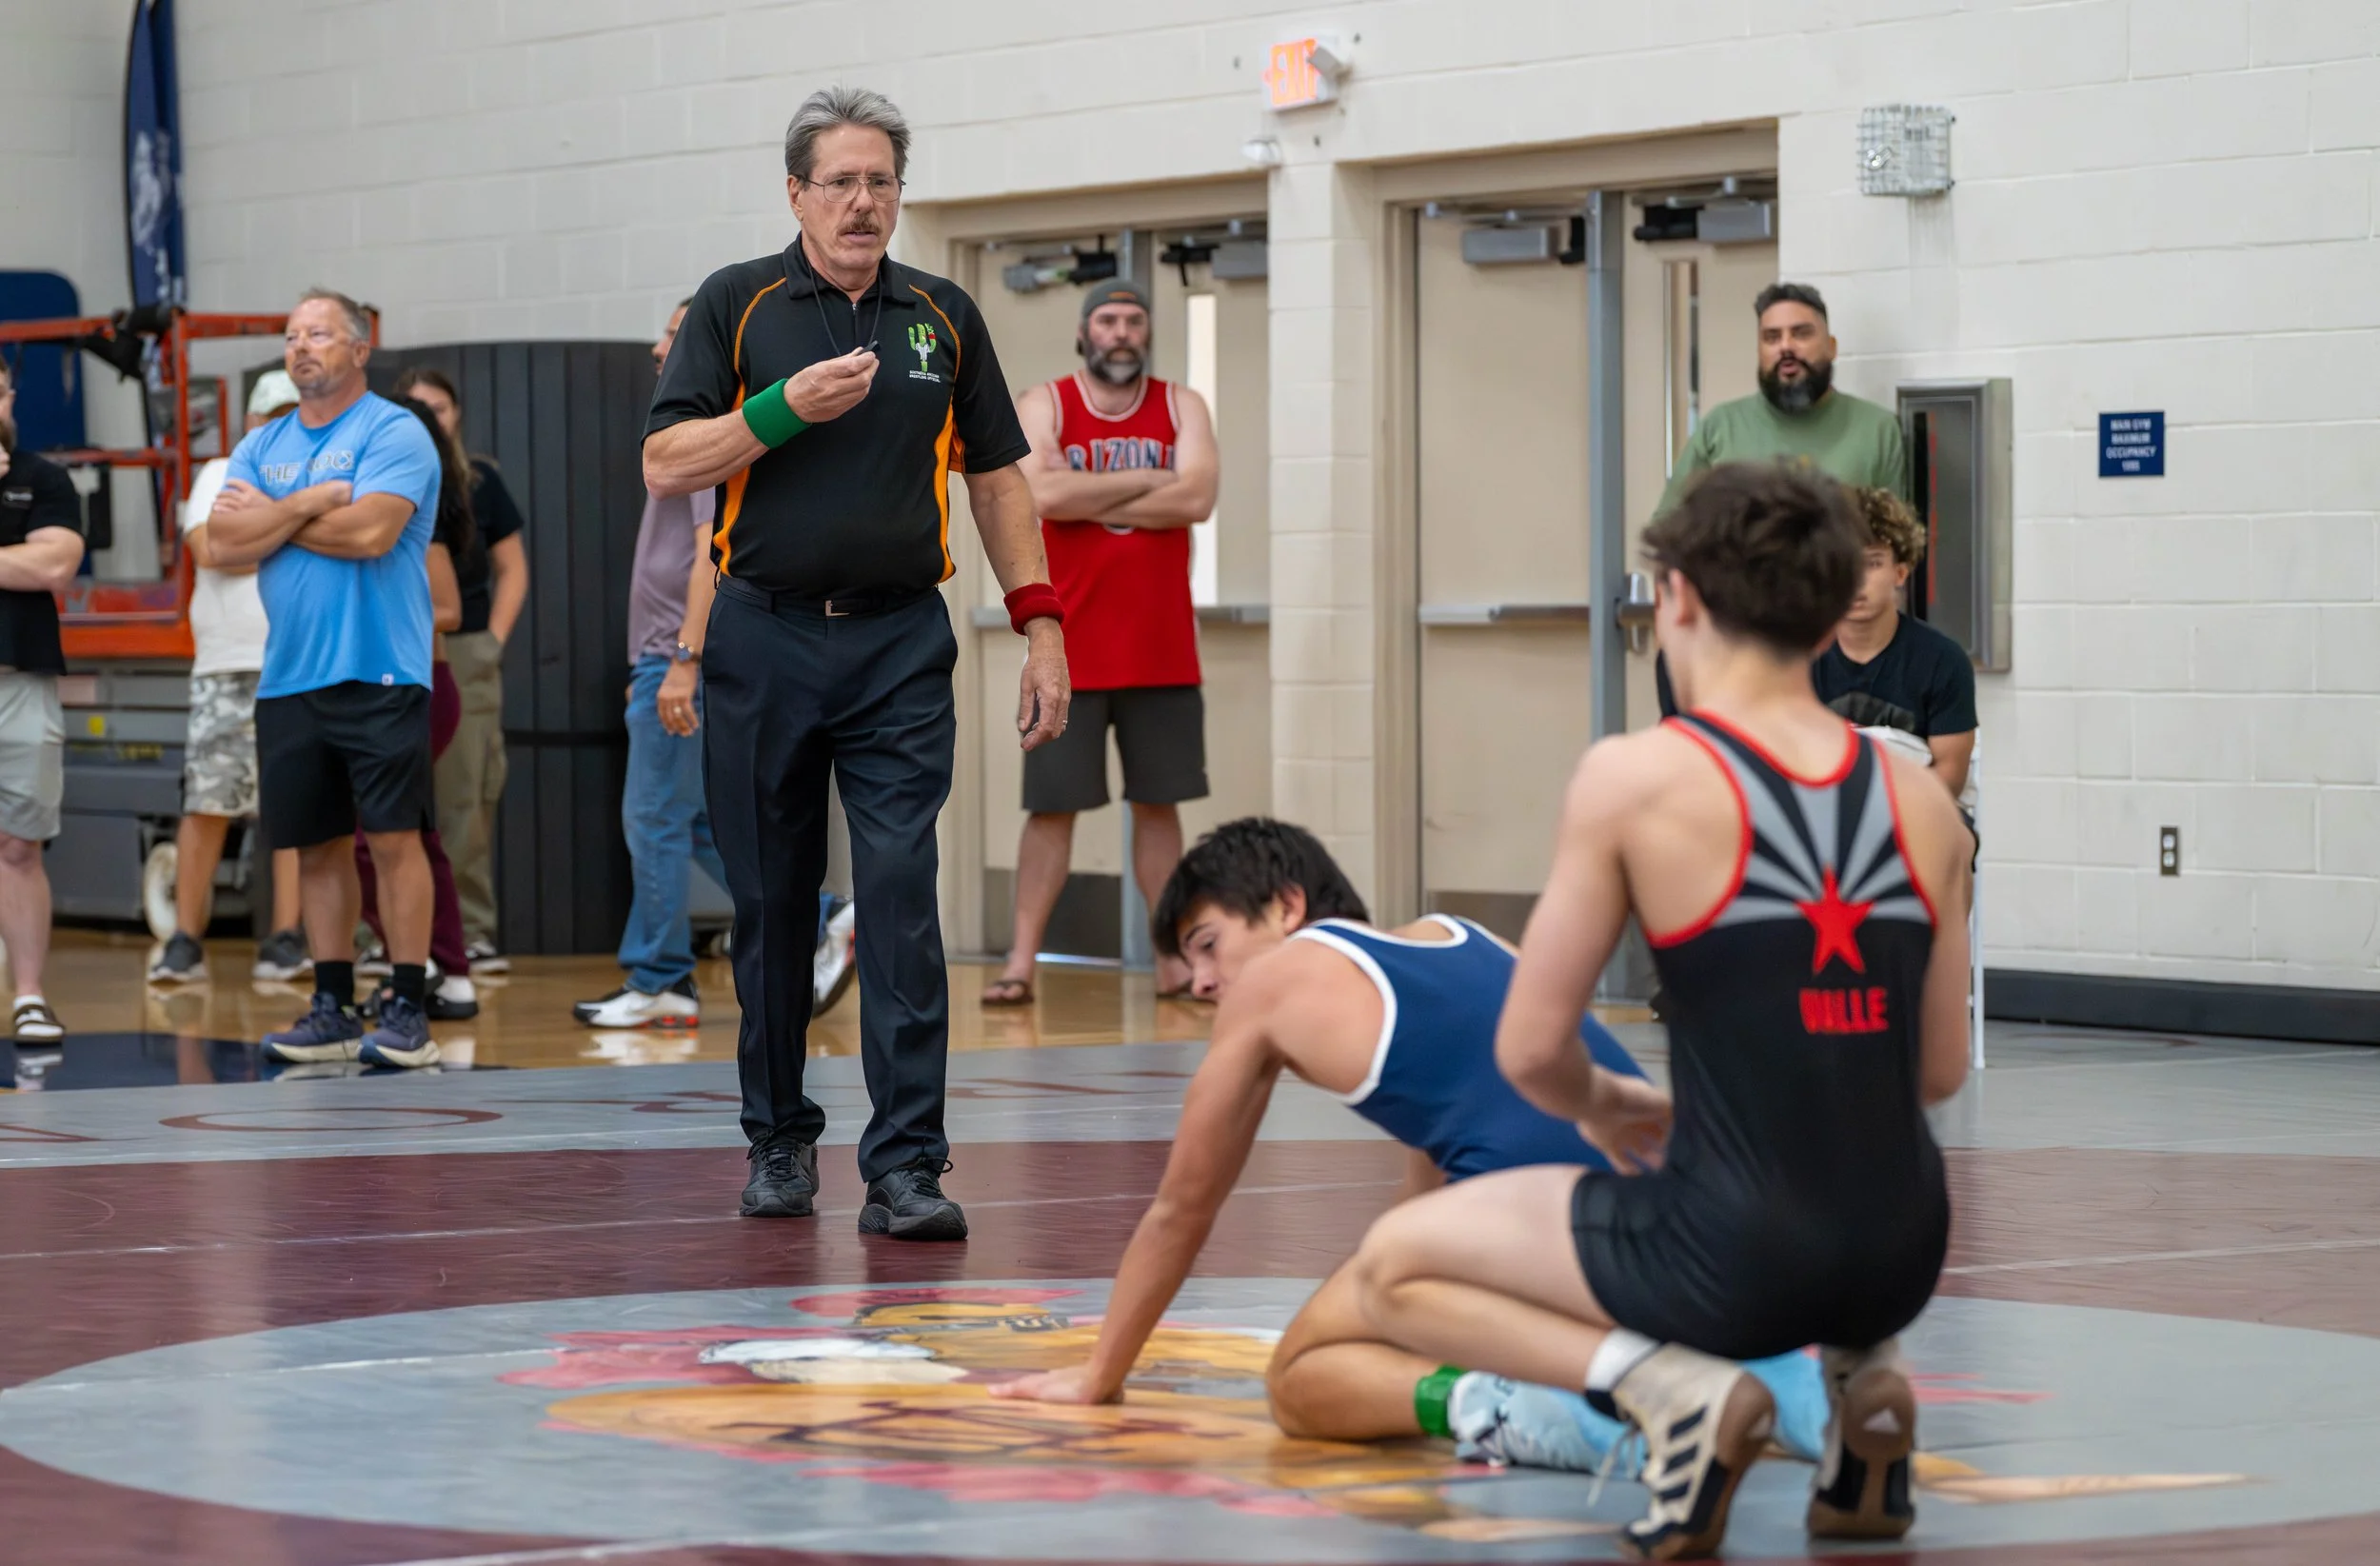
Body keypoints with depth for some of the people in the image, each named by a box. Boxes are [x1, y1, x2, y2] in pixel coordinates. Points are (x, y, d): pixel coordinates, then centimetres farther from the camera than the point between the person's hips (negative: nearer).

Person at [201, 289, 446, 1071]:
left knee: (393, 835, -7)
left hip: (378, 674, -6)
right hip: (289, 677, 6)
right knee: (317, 844, 7)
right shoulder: (262, 447, 15)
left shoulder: (394, 433, -3)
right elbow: (225, 543, 3)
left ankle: (407, 1010, -4)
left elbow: (370, 530, -17)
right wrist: (311, 504, -9)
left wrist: (269, 515, -4)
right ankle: (332, 1011, 13)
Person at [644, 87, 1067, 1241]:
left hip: (901, 644, 0)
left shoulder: (944, 318, 9)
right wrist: (788, 406, -16)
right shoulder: (735, 305, 3)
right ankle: (779, 1139, 23)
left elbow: (996, 477, 14)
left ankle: (904, 1169, -13)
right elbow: (666, 464, -3)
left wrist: (1040, 624, 7)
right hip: (764, 637, 0)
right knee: (772, 905, 7)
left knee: (901, 897, -10)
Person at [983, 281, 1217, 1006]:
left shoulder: (1181, 408, 6)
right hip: (1071, 653, -2)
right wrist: (1145, 480, -12)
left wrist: (1087, 500, -12)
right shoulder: (1043, 406, 1)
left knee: (1158, 804, 8)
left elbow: (1197, 499, -10)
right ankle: (1021, 960, -1)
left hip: (1162, 653, 2)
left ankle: (1173, 959, 13)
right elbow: (1042, 494, -18)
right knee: (1052, 806, -2)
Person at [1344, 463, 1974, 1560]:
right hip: (1901, 1257, 5)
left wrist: (1603, 1108, 16)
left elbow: (1531, 1051, -6)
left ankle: (1672, 1387, -4)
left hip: (1734, 1261, -5)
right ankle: (1859, 1374, 13)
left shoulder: (1634, 780, -9)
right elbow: (1941, 1070, 12)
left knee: (1391, 1267, 17)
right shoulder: (1920, 799, 4)